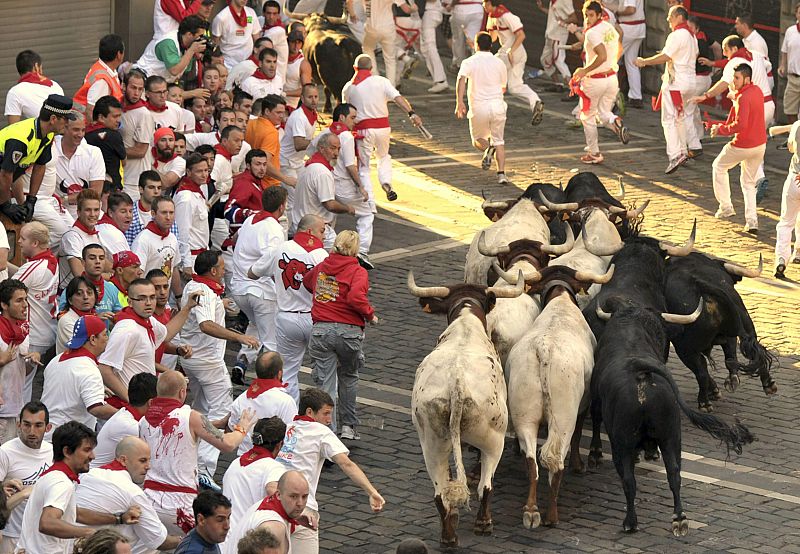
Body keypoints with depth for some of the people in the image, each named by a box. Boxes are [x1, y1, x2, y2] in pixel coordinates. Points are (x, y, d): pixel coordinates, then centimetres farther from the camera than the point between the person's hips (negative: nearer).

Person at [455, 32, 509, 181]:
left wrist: (459, 102, -27)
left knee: (477, 139, 18)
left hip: (478, 107, -2)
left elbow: (461, 79, -19)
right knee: (499, 141, 11)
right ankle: (501, 173, -5)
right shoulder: (499, 63, 9)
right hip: (497, 105, 2)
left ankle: (488, 148, -17)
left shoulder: (469, 62, 0)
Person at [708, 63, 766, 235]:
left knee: (719, 167, 18)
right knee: (749, 182, 18)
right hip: (760, 144, 8)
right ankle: (752, 220, 4)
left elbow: (741, 124, -31)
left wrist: (721, 129, -20)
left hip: (743, 146, -8)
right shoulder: (757, 91, 5)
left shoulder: (743, 98, -23)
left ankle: (725, 207, 19)